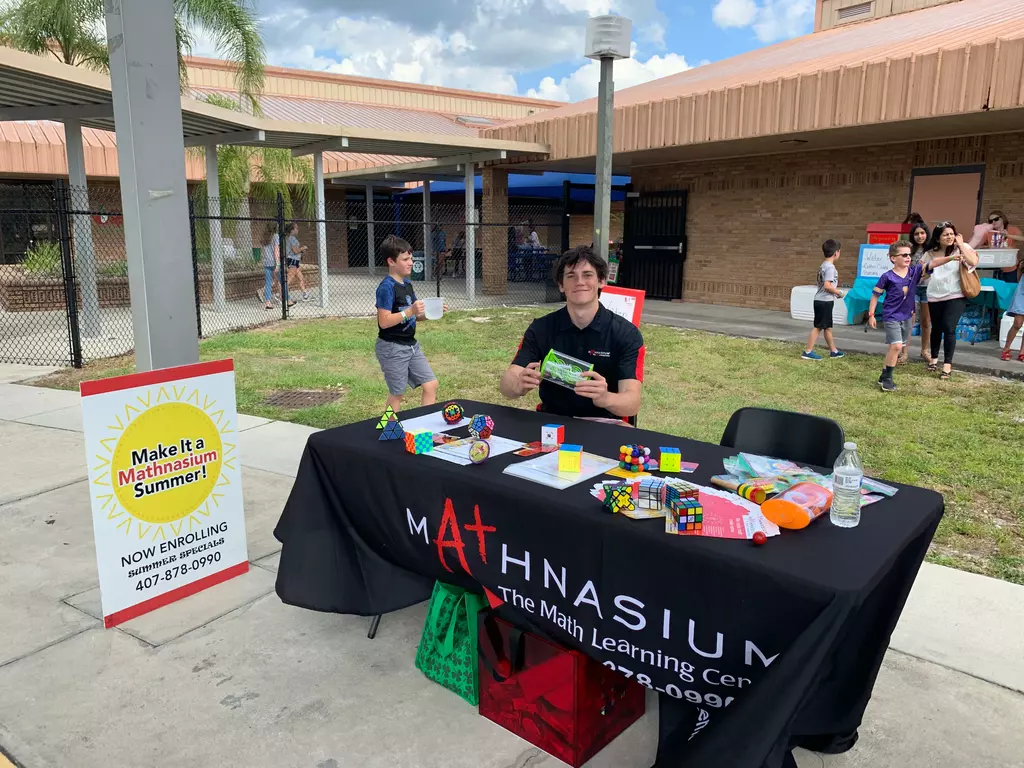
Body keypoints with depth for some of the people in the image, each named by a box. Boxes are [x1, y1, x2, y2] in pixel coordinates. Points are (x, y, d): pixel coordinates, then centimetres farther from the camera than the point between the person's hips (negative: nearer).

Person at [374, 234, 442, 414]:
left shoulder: (407, 283, 10)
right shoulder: (387, 287, -17)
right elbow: (384, 322, -23)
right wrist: (409, 311, -30)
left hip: (411, 345, 8)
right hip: (392, 348, -8)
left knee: (431, 384, 8)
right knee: (397, 393, 3)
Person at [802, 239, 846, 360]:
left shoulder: (823, 266, 13)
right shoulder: (830, 267, -16)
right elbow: (827, 285, -23)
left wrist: (835, 293, 12)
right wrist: (839, 293, -11)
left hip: (821, 300, 10)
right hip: (825, 301, -10)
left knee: (827, 327, 16)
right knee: (818, 327, -5)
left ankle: (833, 350, 26)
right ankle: (808, 352, -3)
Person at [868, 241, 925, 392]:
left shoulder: (914, 270, -2)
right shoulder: (888, 276, -13)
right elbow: (875, 295, -6)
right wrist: (871, 314, -8)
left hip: (906, 316, 6)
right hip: (891, 317, -6)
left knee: (901, 347, 12)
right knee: (897, 346, -17)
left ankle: (885, 376, 26)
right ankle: (887, 378, -3)